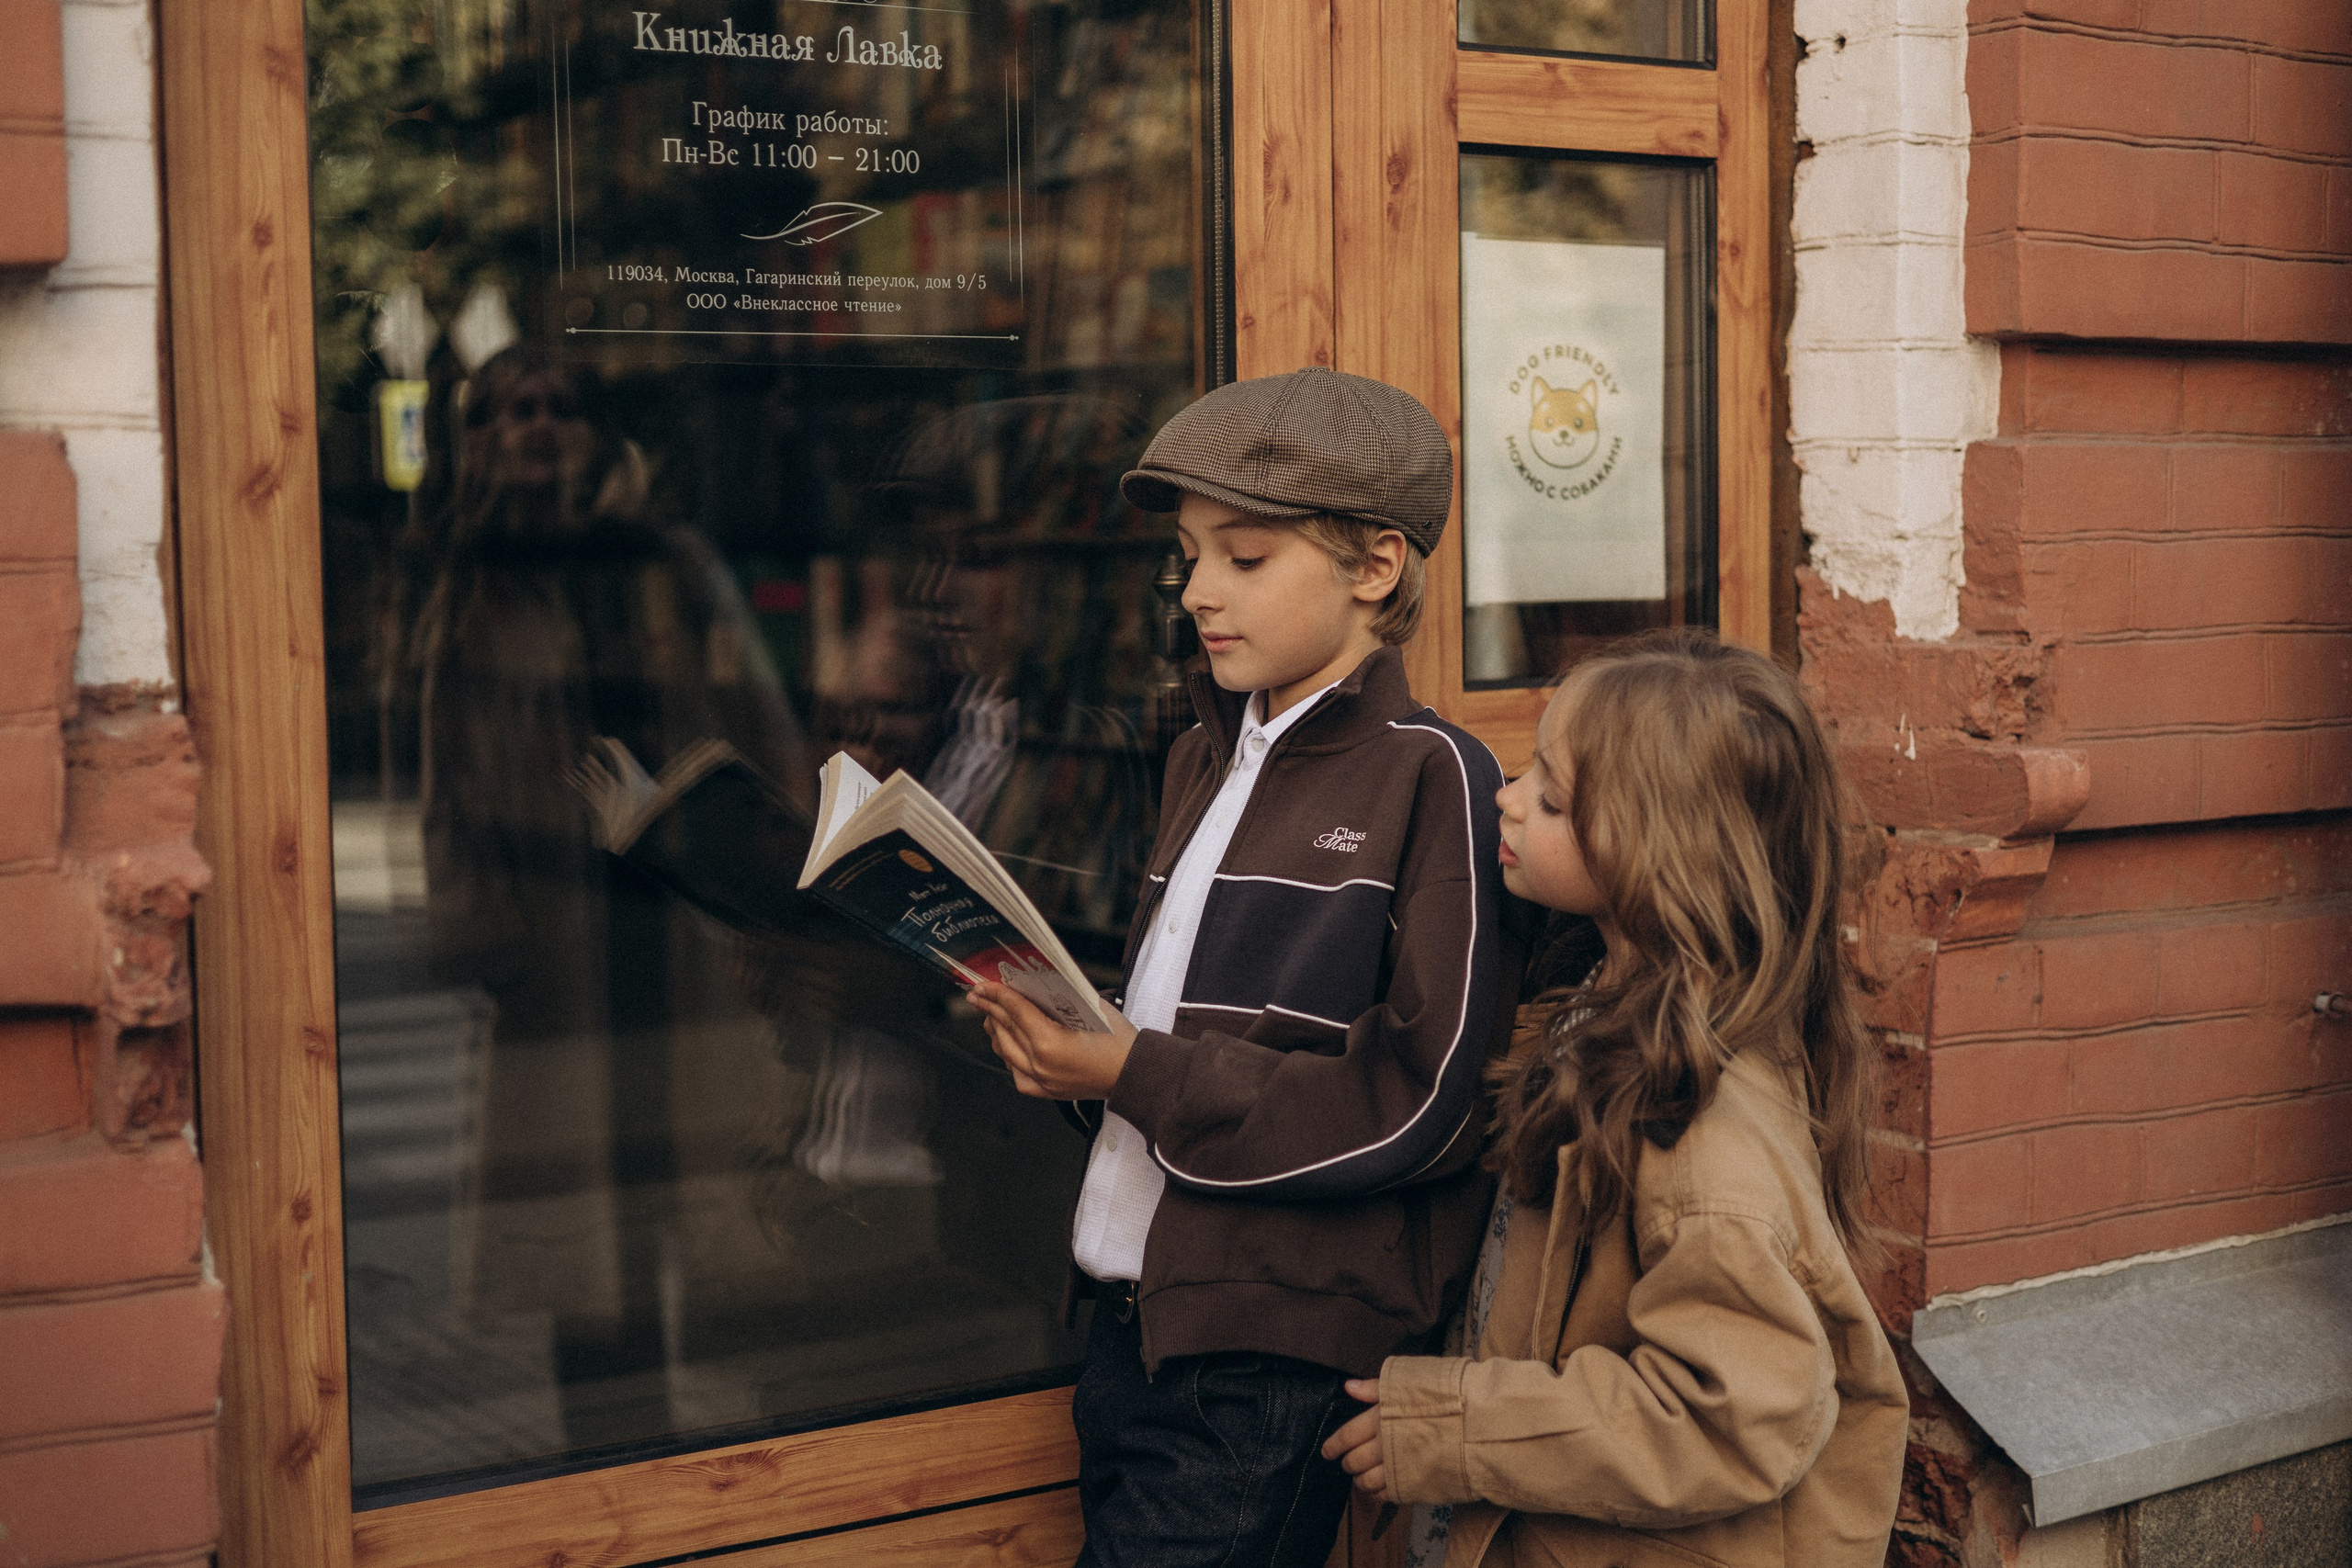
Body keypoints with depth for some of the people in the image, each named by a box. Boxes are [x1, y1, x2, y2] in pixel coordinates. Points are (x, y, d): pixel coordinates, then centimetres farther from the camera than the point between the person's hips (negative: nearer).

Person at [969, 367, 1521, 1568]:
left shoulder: (1431, 774, -11)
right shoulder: (1203, 759, 14)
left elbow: (1420, 1102, -16)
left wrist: (1140, 1077, -17)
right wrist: (1066, 1036, -1)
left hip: (1276, 1364, -7)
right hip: (1130, 1322, 8)